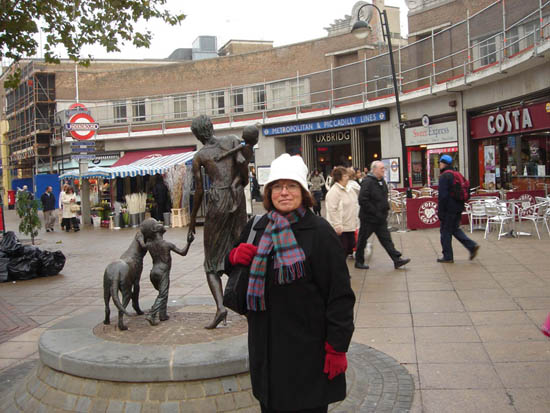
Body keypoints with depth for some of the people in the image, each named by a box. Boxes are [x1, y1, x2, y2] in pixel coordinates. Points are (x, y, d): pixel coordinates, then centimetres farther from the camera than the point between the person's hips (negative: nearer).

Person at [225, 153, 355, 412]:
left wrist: (336, 348, -14)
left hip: (308, 350, -5)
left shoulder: (320, 231, -11)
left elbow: (340, 294, -12)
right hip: (266, 347, 5)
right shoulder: (257, 228, 5)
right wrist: (235, 256, -4)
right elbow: (229, 268, 20)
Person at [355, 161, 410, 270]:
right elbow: (363, 200, -23)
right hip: (368, 218, -8)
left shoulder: (382, 181, 11)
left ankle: (397, 260, 6)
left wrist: (386, 208, 10)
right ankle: (359, 262, 17)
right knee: (362, 240, 5)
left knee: (386, 239, 7)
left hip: (381, 218, 8)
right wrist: (375, 212, -22)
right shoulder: (367, 182, -17)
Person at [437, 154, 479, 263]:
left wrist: (440, 212, -15)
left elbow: (442, 195, -19)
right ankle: (472, 246, 9)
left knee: (445, 231, 1)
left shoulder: (444, 176, -15)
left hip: (449, 209, -9)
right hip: (458, 207, 9)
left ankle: (448, 257, 6)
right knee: (455, 229, 19)